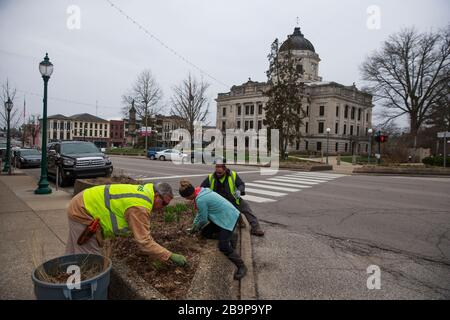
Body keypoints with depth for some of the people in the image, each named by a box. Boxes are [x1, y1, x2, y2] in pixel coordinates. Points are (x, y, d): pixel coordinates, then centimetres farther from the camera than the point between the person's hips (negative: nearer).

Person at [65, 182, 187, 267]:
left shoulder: (144, 191, -3)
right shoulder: (139, 207, -31)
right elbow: (144, 242, -30)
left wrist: (154, 247, 10)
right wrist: (170, 256, -26)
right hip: (82, 212, -10)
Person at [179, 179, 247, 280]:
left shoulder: (200, 200, -26)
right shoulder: (201, 191, 2)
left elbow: (203, 219, -11)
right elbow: (199, 213, 16)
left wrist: (196, 228, 10)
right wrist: (193, 226, 23)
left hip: (229, 218, -10)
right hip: (222, 216, 10)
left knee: (223, 246, -14)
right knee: (205, 232, 12)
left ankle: (241, 266, 2)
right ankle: (230, 235, 26)